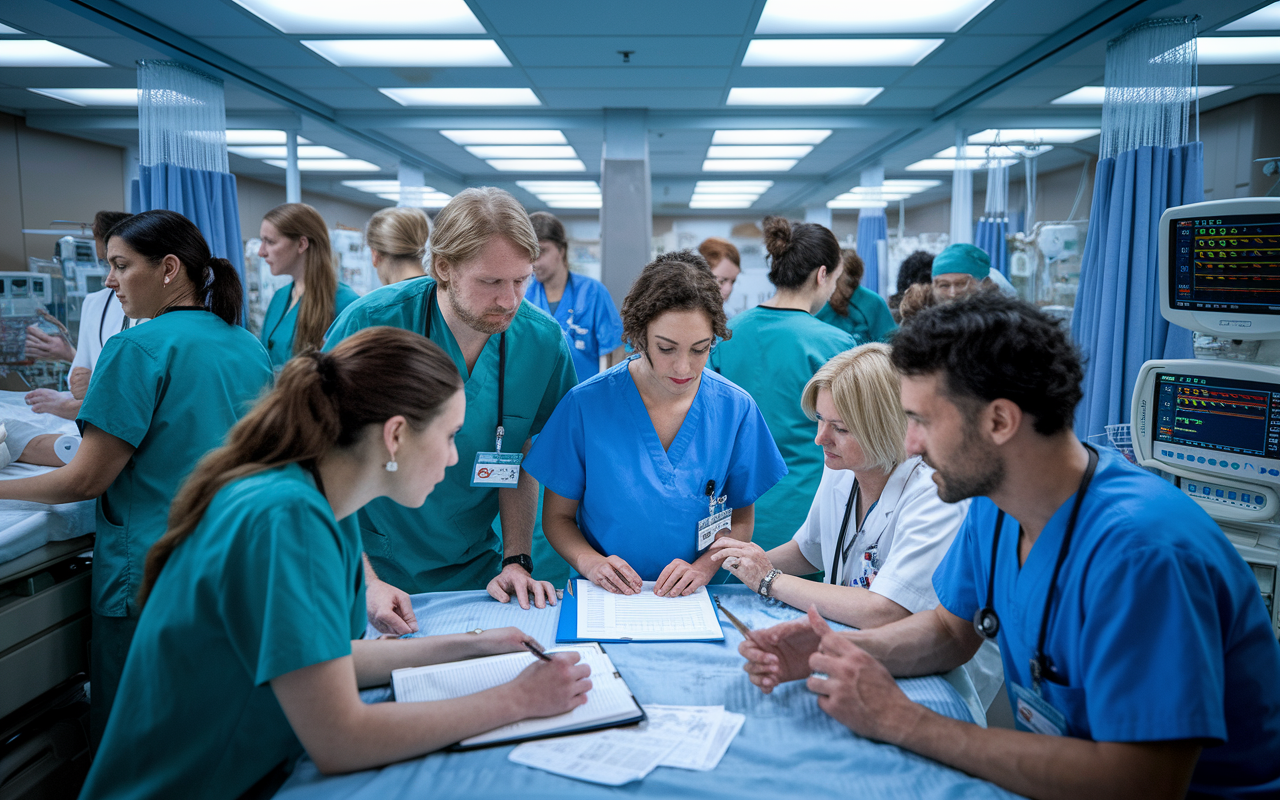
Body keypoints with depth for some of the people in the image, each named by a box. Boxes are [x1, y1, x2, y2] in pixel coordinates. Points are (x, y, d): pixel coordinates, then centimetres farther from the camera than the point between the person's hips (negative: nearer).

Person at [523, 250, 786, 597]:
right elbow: (557, 516, 2)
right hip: (604, 599, -1)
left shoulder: (736, 409, -5)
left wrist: (704, 567, -13)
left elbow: (741, 520, 5)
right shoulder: (585, 405, -9)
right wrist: (588, 561, -17)